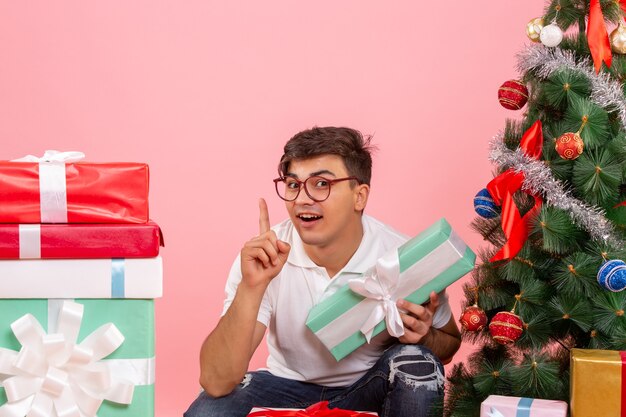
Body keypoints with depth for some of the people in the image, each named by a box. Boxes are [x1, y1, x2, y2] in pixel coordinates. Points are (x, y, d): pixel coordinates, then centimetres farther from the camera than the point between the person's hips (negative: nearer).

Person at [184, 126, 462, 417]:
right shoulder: (259, 259, -20)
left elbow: (450, 343, -1)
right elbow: (215, 383, -28)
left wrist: (423, 337, -26)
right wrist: (251, 287, -40)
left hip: (370, 388, 0)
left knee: (416, 362, -30)